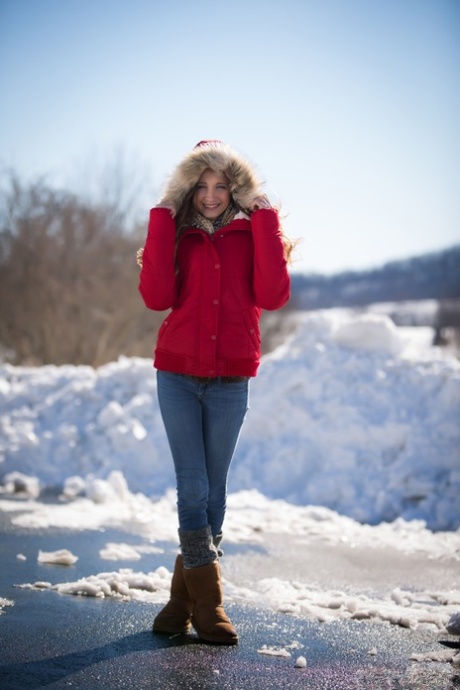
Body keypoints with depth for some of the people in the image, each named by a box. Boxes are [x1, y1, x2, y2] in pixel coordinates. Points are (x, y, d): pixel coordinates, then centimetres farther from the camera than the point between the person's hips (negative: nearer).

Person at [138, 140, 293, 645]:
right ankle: (207, 603, 3)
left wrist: (263, 215, -11)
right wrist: (163, 216, -10)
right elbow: (156, 296, -11)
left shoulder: (252, 233, 5)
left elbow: (273, 296, -12)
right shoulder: (176, 234, 6)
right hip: (177, 375, 0)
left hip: (230, 380, 0)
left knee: (213, 489, 6)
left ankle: (184, 598, 18)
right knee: (193, 487, -4)